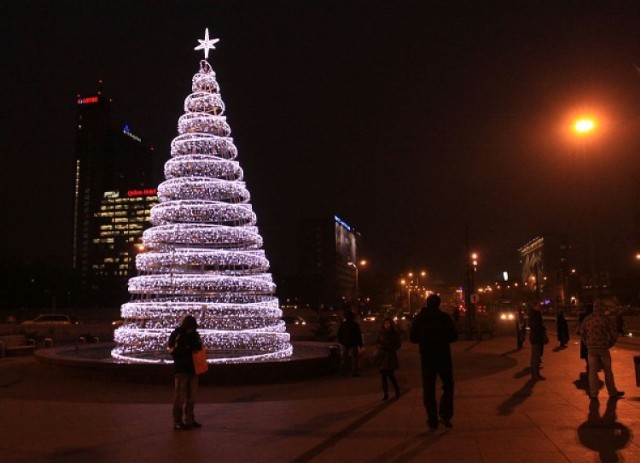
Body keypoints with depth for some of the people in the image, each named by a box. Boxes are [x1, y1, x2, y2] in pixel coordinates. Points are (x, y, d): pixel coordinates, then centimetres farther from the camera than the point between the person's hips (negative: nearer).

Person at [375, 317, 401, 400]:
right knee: (383, 376, 3)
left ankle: (397, 390, 22)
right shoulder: (381, 333, 6)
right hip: (382, 356, 3)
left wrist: (387, 347, -14)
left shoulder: (395, 333, -4)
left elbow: (398, 344, -4)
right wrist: (379, 346, -9)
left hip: (390, 356, -3)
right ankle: (385, 394, 12)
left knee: (390, 375, -4)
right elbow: (378, 342, 12)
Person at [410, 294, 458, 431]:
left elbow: (412, 338, 2)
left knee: (428, 389, 7)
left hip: (426, 358, 1)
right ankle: (444, 414, 3)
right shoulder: (445, 317, -7)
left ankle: (432, 421, 5)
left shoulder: (418, 318, -1)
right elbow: (453, 336, -6)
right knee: (448, 385, 15)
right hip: (443, 357, -1)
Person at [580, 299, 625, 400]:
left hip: (591, 349, 2)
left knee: (592, 371, 8)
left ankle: (593, 394, 11)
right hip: (603, 348, -2)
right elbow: (614, 335, -7)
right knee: (608, 371, 12)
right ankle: (613, 393, 24)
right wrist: (609, 345, 7)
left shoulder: (586, 320, -2)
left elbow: (582, 334, 5)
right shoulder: (606, 320, -10)